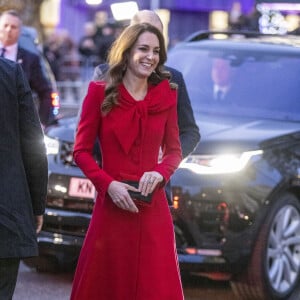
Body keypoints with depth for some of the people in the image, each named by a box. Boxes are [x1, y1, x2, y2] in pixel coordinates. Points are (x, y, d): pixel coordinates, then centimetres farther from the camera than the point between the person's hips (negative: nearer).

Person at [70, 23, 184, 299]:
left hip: (153, 207, 2)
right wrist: (108, 184, -14)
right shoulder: (100, 93, -1)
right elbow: (82, 151, 1)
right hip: (112, 205, -2)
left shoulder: (166, 95, 7)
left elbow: (174, 150, 12)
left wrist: (160, 173, -9)